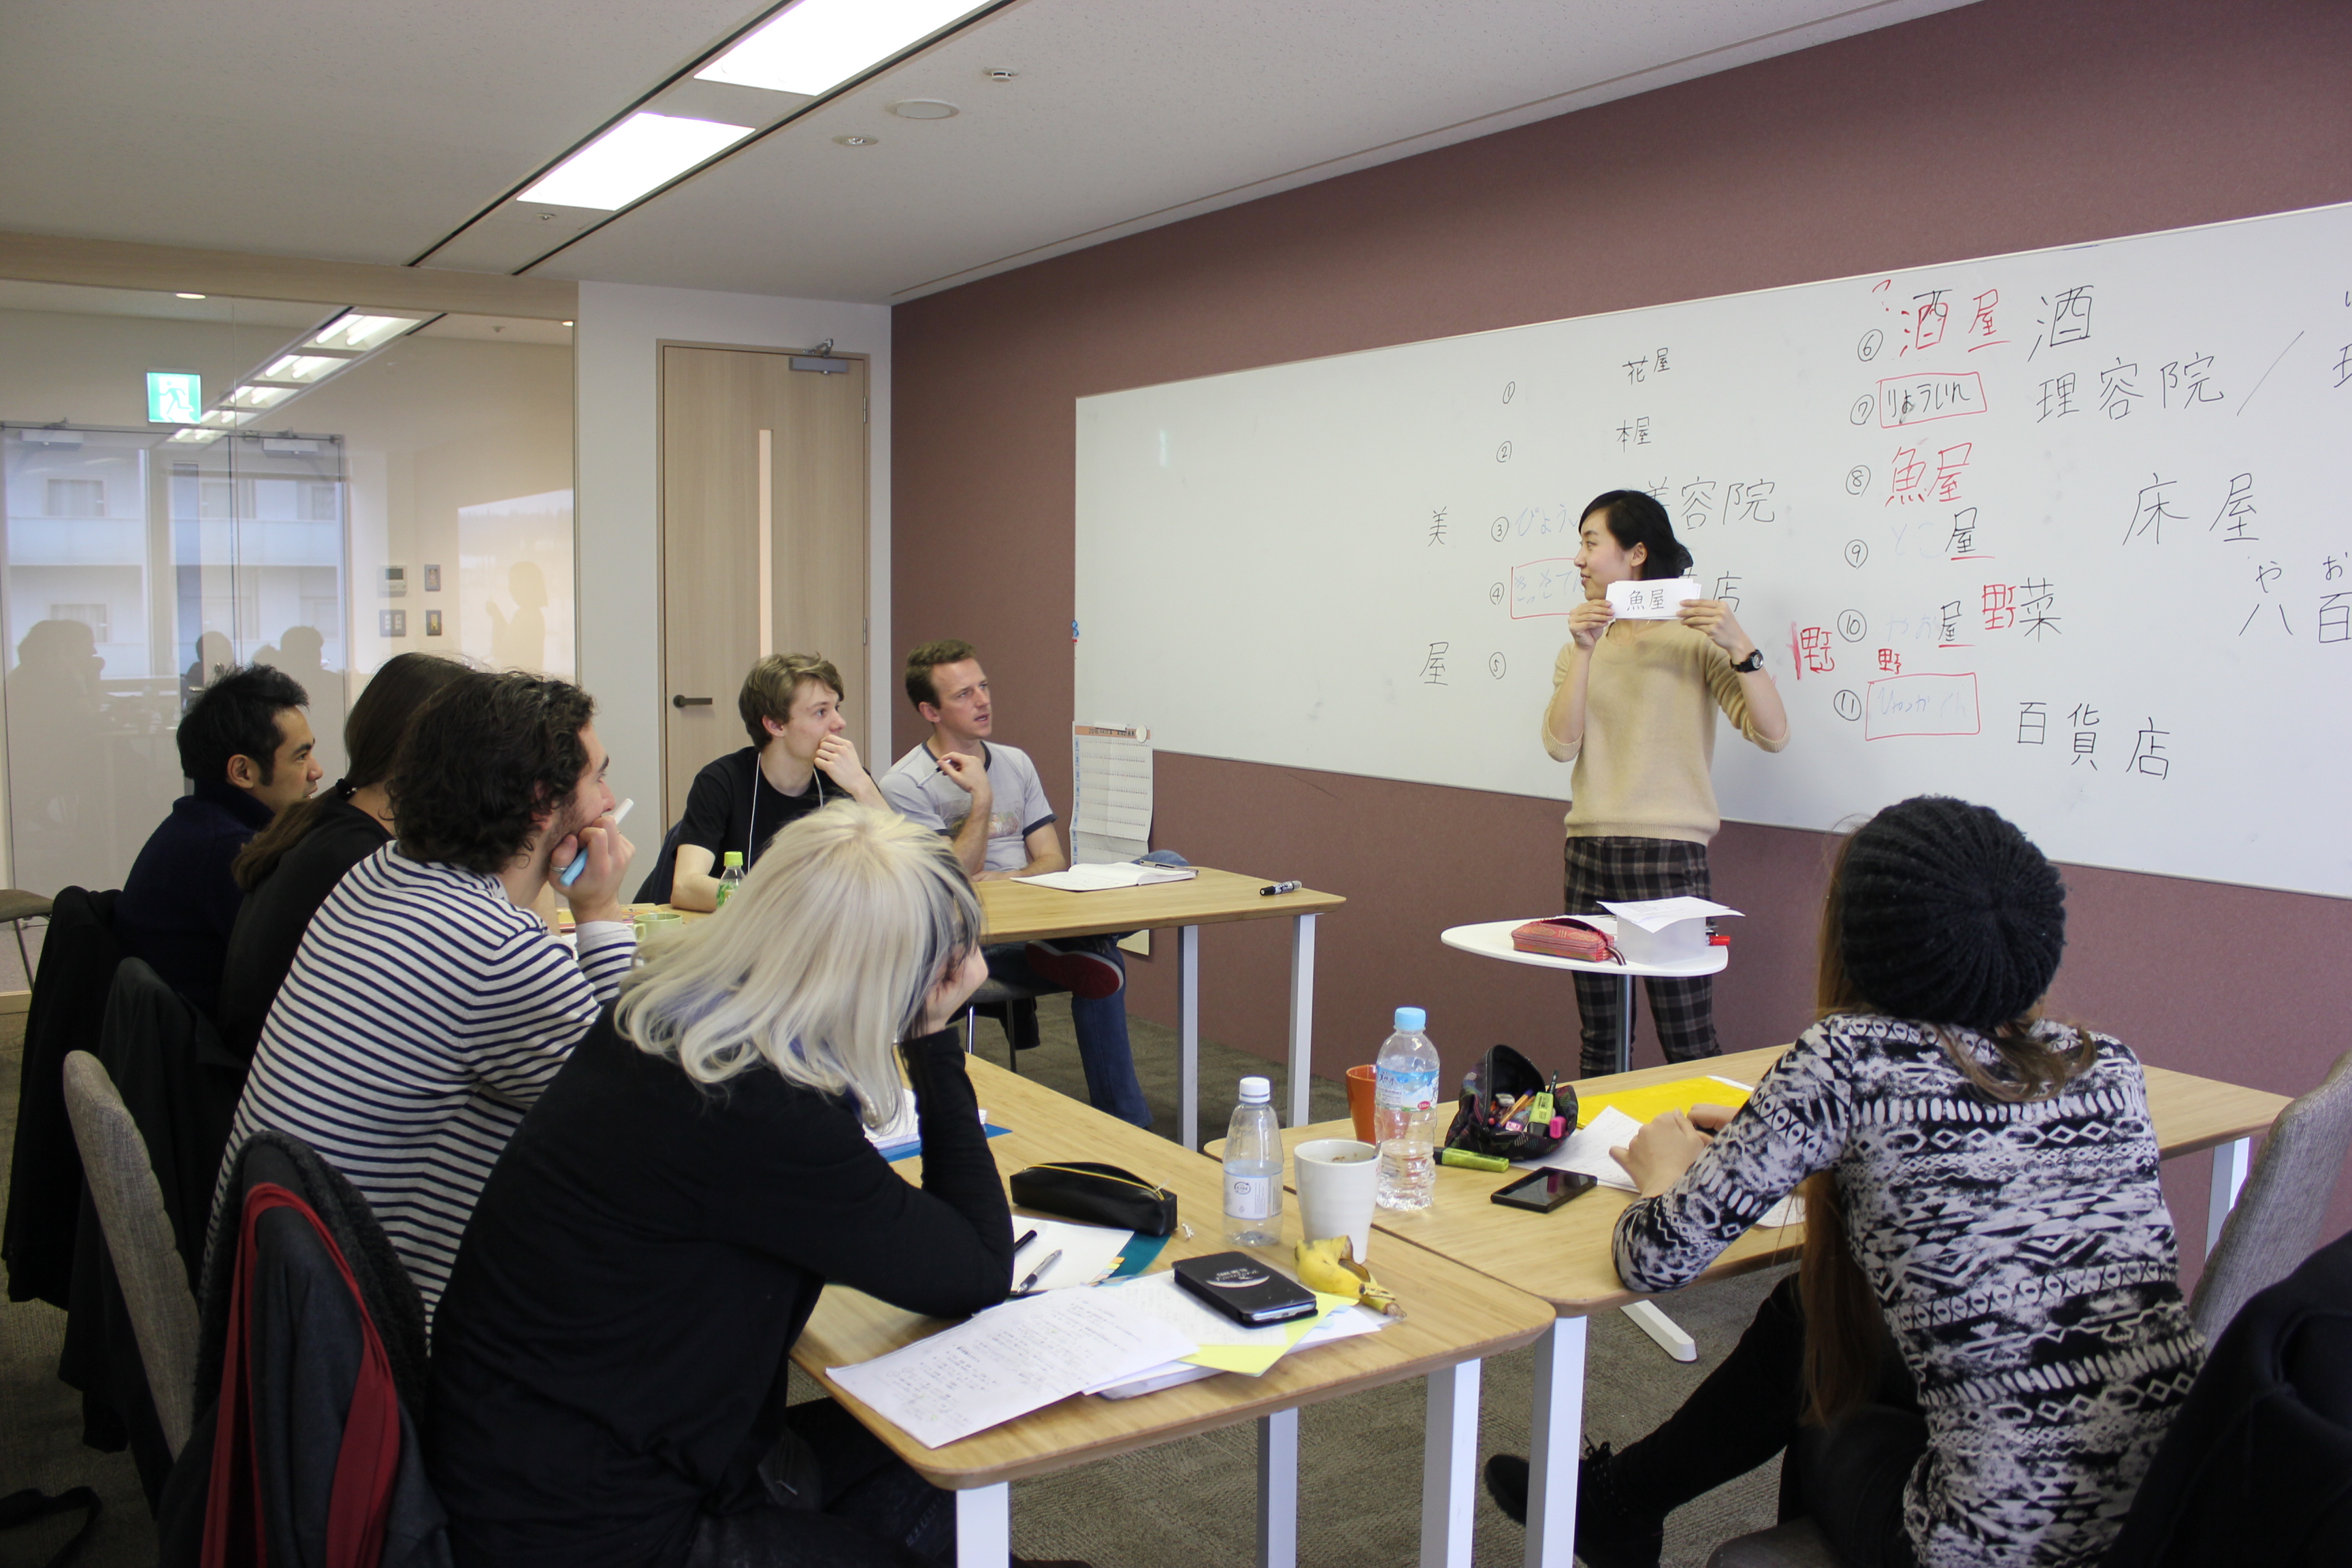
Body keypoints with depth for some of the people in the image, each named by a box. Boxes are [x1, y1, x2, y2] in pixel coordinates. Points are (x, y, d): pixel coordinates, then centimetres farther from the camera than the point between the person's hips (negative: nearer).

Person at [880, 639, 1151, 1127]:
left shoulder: (1016, 763, 16)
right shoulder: (905, 785, -3)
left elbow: (1052, 861, 10)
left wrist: (1003, 880, -13)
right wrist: (982, 799, -18)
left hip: (1033, 920, 7)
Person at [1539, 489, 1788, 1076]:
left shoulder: (1694, 641, -2)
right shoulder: (1583, 646, 13)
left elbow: (1772, 734, -12)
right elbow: (1561, 745, -3)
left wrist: (1739, 645, -19)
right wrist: (1584, 652, -8)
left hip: (1668, 854, -5)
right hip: (1588, 854, 5)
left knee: (1689, 1048, -5)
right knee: (1597, 1041, 11)